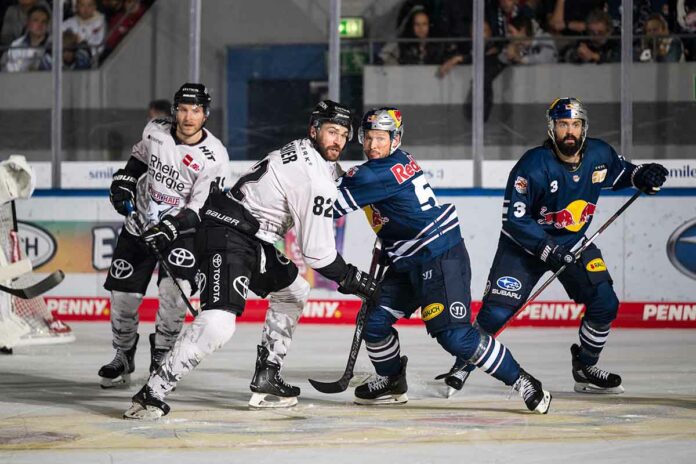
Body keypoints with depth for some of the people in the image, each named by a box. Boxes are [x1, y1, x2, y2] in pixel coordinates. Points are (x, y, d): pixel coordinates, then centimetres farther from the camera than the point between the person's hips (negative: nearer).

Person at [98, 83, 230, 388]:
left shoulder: (214, 156, -17)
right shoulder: (155, 131, -7)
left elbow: (200, 210, -18)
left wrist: (169, 228, -30)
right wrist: (123, 182, 2)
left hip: (180, 229, -3)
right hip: (140, 223, 3)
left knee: (175, 289, -22)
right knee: (123, 293, 0)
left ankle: (162, 354, -3)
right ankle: (124, 357, 22)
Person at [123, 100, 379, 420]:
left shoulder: (300, 152, 13)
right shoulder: (313, 177, -17)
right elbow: (317, 252, -16)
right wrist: (351, 279, -4)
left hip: (252, 237, 11)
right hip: (226, 236, -11)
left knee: (294, 292, 26)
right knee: (218, 324, -26)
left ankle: (265, 381, 28)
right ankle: (153, 392, -20)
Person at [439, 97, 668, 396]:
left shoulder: (599, 155, -10)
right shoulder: (534, 166, -27)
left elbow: (618, 172, 14)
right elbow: (514, 218, -24)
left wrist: (641, 175, -7)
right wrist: (546, 249, -30)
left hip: (574, 243, 5)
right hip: (525, 244, -5)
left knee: (605, 304, -3)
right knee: (497, 310, -13)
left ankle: (585, 369, 18)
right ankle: (461, 366, 4)